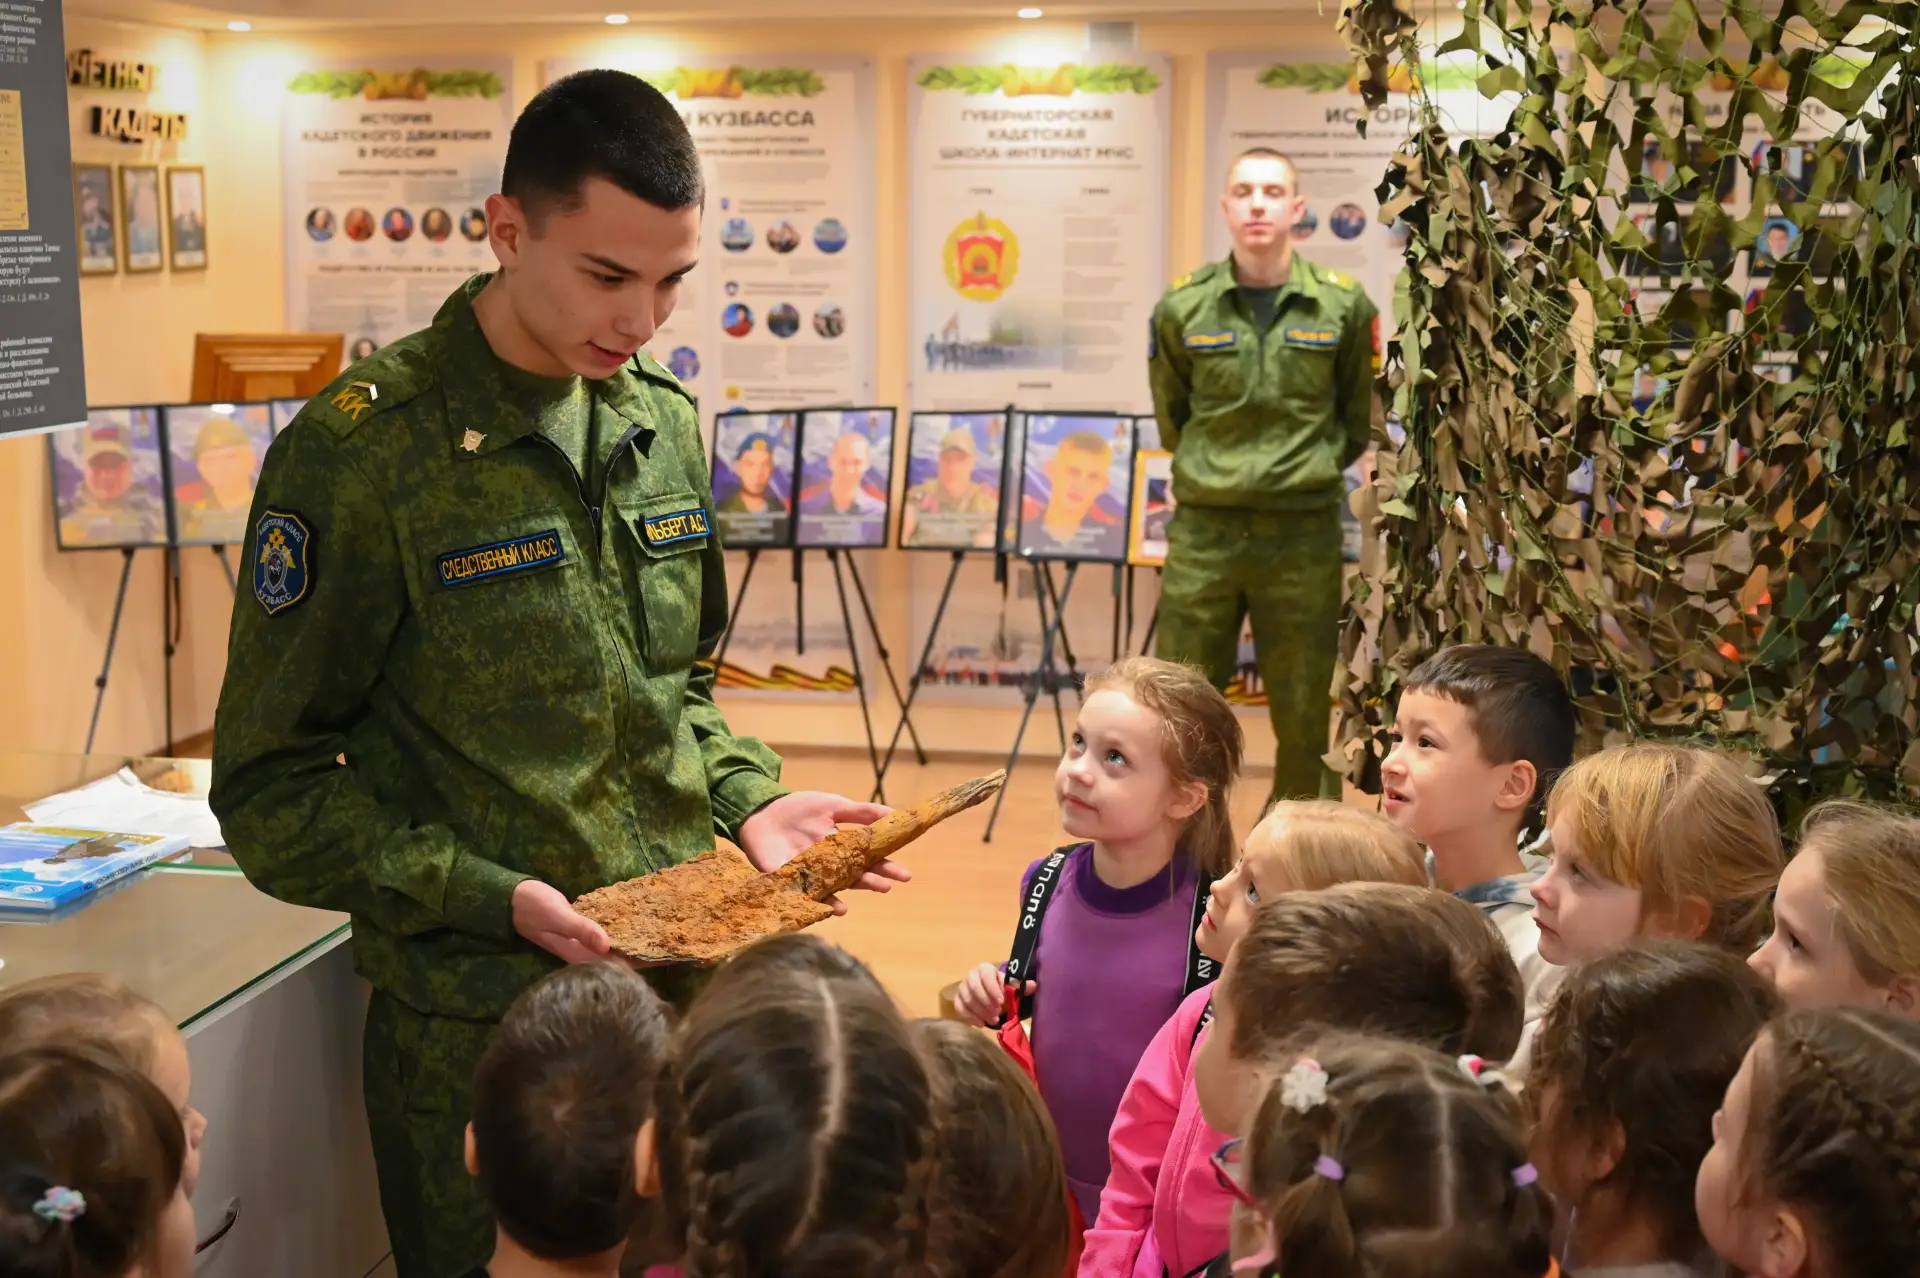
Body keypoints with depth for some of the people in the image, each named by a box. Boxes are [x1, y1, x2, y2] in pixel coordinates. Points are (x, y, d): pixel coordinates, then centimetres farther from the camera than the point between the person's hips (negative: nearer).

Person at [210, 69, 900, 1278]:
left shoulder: (663, 423, 4)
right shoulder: (362, 452, -16)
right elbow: (274, 788, -11)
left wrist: (749, 801, -2)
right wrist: (489, 898, -21)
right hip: (479, 1011, -5)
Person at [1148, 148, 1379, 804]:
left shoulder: (1343, 305, -2)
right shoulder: (1183, 308, -1)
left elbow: (1359, 417, 11)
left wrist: (1313, 469, 10)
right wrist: (1213, 471, 12)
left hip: (1305, 530, 0)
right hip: (1203, 528, 1)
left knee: (1303, 712, 8)